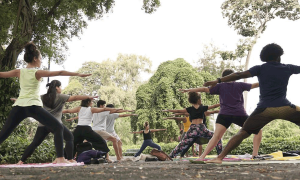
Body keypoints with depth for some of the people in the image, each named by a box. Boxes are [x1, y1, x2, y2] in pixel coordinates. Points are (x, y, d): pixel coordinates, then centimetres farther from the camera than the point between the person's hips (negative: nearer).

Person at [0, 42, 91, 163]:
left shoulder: (19, 72, 12)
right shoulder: (38, 73, 1)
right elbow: (59, 73, -7)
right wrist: (77, 74, -9)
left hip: (19, 106, 5)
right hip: (33, 106, -5)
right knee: (58, 128, -1)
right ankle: (60, 158, -14)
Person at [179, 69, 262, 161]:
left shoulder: (220, 86, 12)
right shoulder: (239, 85, 14)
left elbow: (205, 89, 4)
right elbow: (253, 85, 20)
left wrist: (189, 90, 5)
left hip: (224, 114, 0)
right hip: (240, 114, 0)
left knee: (216, 136, -9)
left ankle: (202, 156, -24)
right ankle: (255, 154, 4)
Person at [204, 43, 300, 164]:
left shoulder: (260, 69, 7)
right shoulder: (288, 68, 13)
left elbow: (240, 75, -5)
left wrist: (218, 81, -6)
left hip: (265, 109, 0)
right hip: (285, 108, 1)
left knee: (243, 133, -1)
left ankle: (220, 157, -13)